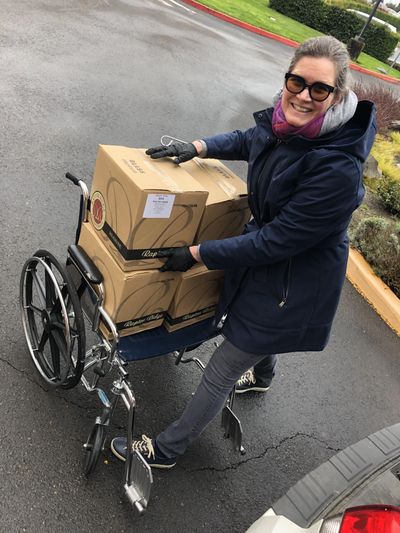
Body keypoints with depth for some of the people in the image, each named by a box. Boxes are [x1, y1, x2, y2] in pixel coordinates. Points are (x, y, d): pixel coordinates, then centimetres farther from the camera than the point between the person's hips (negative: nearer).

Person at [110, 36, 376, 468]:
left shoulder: (337, 169, -33)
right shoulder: (284, 122, -10)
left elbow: (277, 241, -29)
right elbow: (246, 141, 15)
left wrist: (197, 253, -22)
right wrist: (197, 148, 3)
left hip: (293, 285, -8)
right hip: (267, 251, 8)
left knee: (219, 374, 6)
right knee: (256, 334, 36)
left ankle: (166, 450, 30)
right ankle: (263, 375, 72)